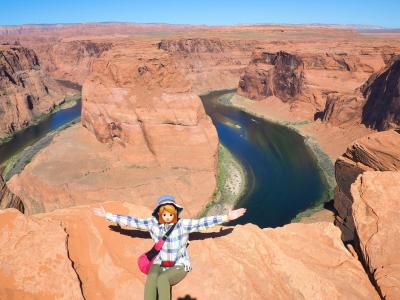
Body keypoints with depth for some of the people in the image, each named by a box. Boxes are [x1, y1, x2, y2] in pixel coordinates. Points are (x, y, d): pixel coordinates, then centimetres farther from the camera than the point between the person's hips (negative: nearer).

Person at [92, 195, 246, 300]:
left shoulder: (183, 224, -15)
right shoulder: (153, 223, -7)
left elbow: (203, 222, -24)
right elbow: (132, 221, -8)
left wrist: (227, 217, -34)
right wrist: (107, 215, -10)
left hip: (179, 266, -2)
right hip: (159, 263, 3)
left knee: (162, 279, -31)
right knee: (151, 278, -29)